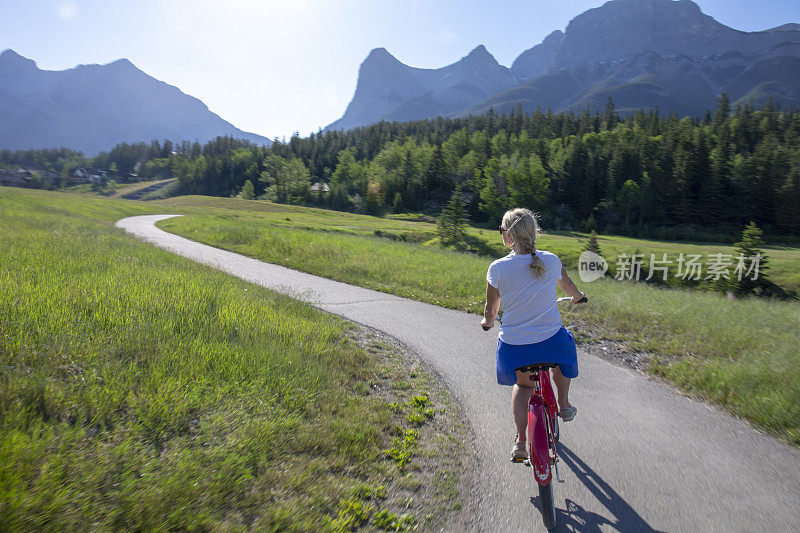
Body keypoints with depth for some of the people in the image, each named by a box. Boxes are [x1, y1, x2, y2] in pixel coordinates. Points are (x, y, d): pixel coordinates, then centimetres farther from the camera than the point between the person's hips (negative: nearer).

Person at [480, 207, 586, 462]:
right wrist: (578, 297, 41)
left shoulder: (498, 268, -12)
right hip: (550, 340, 1)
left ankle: (520, 441, 18)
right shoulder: (551, 260, -5)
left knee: (522, 384, 28)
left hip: (513, 346, -1)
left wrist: (488, 322, 24)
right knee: (563, 344, 37)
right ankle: (563, 404, 42)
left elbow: (491, 310, 0)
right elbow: (566, 284, 18)